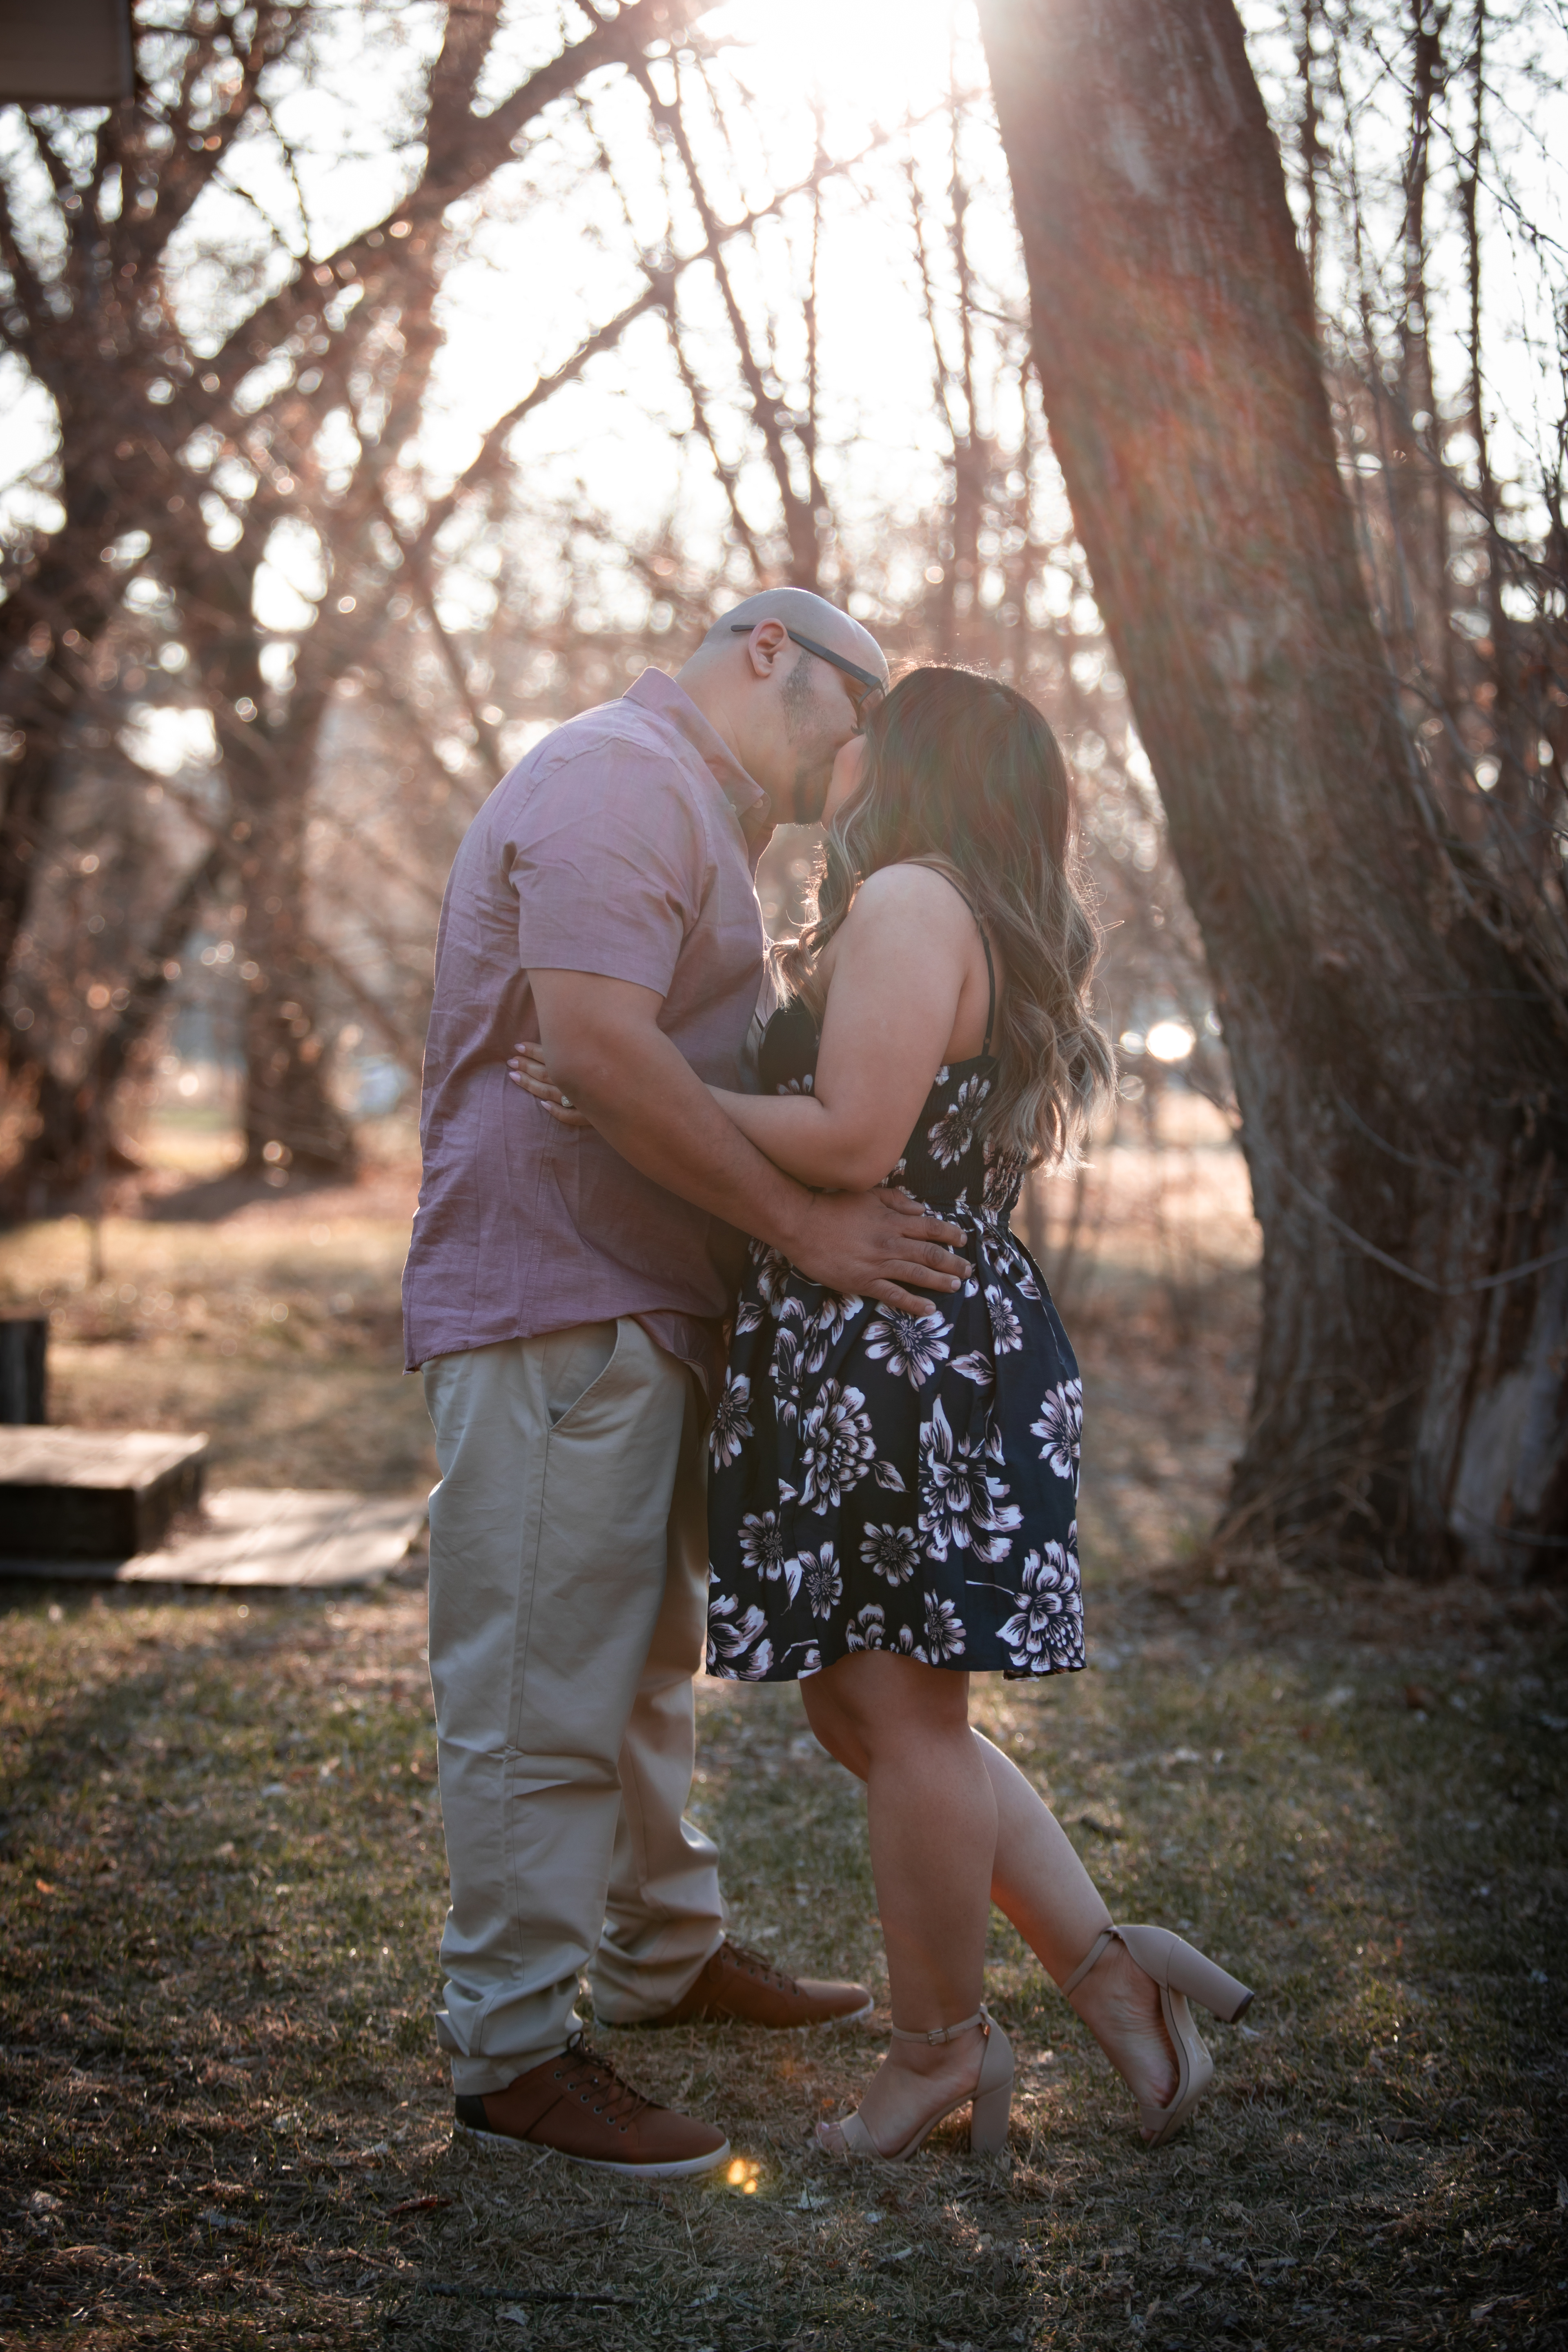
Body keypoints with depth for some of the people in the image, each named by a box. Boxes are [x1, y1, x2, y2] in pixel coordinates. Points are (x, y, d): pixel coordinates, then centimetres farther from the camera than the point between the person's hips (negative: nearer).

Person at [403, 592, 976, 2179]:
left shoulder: (689, 810, 23)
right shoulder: (620, 779, -13)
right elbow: (594, 1042, -25)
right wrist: (806, 1224, -21)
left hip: (646, 1307, 11)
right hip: (554, 1306, -11)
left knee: (647, 1660, 21)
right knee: (545, 1689, -6)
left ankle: (664, 1953, 35)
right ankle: (512, 2050, 1)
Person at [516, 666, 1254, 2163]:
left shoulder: (908, 902, -11)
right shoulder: (992, 936, 21)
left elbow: (853, 1143, -20)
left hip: (904, 1354, -10)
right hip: (910, 1356, 10)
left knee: (901, 1713, 1)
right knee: (865, 1709, 14)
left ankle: (937, 2050, 14)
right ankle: (1102, 1962, 15)